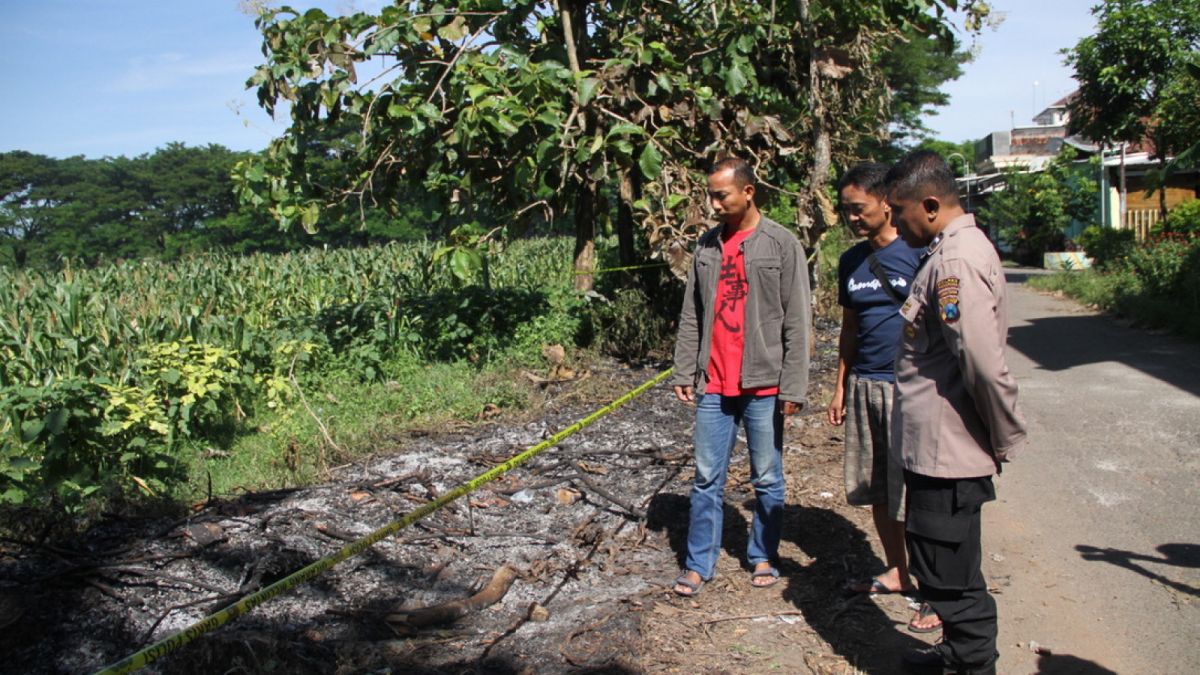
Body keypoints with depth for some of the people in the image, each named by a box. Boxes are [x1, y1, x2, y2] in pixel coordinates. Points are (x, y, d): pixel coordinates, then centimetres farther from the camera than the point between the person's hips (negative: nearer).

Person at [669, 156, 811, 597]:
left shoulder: (782, 244, -5)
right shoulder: (707, 245, 9)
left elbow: (797, 322, -7)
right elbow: (691, 316, 12)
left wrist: (793, 386, -11)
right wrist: (683, 371, 8)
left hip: (763, 384, -3)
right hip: (713, 385, 4)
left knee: (767, 480, 9)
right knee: (706, 479, 7)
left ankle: (764, 557, 25)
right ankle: (699, 564, 15)